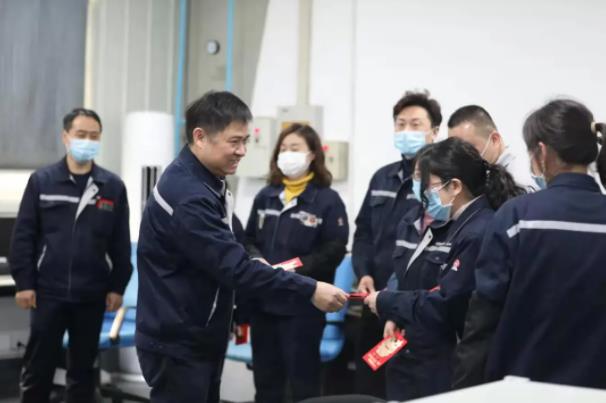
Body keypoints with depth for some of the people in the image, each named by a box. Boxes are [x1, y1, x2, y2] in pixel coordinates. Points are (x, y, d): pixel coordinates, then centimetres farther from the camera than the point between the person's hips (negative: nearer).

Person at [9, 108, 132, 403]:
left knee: (83, 368, 12)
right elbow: (23, 235, 0)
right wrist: (23, 283, -4)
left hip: (91, 295, 1)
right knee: (38, 366, 7)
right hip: (48, 292, -1)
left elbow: (120, 243, 4)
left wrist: (117, 287, 2)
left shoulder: (113, 186, 2)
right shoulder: (41, 181, -1)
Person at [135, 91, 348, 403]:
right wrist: (309, 289, -26)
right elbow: (233, 267, -28)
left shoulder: (205, 182, 8)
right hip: (177, 345, -10)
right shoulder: (187, 195, -24)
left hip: (200, 339, 10)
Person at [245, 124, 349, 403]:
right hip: (263, 300, 5)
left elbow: (333, 252, -12)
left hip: (302, 304, -5)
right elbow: (249, 241, 14)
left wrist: (295, 270, -21)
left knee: (303, 377, 5)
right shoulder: (265, 196, 11)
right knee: (265, 375, 15)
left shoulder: (328, 200, -5)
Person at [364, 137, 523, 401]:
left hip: (448, 369, -8)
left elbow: (444, 306, -22)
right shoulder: (420, 221, 9)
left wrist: (386, 303, -10)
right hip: (405, 359, 8)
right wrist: (394, 316, -2)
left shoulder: (480, 233, -20)